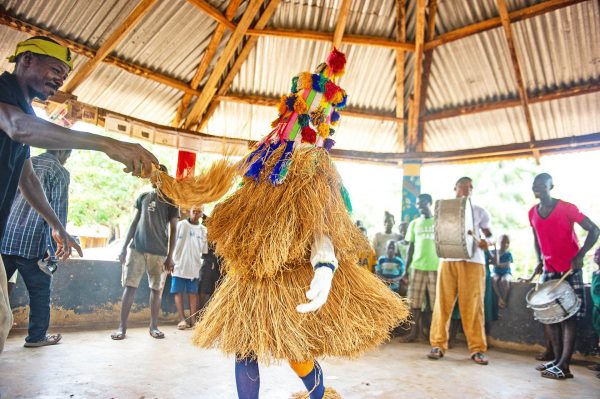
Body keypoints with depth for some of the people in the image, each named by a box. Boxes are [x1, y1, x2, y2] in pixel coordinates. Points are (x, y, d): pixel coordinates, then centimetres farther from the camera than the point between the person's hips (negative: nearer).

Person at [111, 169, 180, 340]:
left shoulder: (171, 201, 3)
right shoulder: (143, 197, 11)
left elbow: (173, 230, 1)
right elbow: (134, 223, 13)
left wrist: (170, 256, -5)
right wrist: (124, 247, 6)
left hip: (158, 252, -2)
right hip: (136, 248, 2)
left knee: (156, 289, 3)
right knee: (129, 286, -1)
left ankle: (153, 326, 13)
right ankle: (122, 327, 5)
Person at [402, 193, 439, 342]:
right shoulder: (414, 224, 12)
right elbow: (411, 248, 12)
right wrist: (406, 271, 8)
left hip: (436, 267, -2)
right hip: (417, 267, 2)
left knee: (437, 302, 0)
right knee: (414, 301, 2)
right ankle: (414, 331, 11)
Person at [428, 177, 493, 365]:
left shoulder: (479, 211, 13)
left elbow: (489, 234, 14)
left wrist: (485, 242, -9)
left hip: (473, 261, -1)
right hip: (448, 260, 1)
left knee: (473, 306, -3)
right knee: (443, 303, -2)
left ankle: (478, 349, 5)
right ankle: (438, 345, 4)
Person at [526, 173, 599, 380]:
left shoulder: (567, 208, -10)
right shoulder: (532, 213, 6)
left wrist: (579, 256, -20)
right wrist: (539, 261, 5)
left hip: (570, 270, -6)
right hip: (549, 271, 6)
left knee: (568, 316, -5)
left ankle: (564, 366, -3)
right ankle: (557, 359, 17)